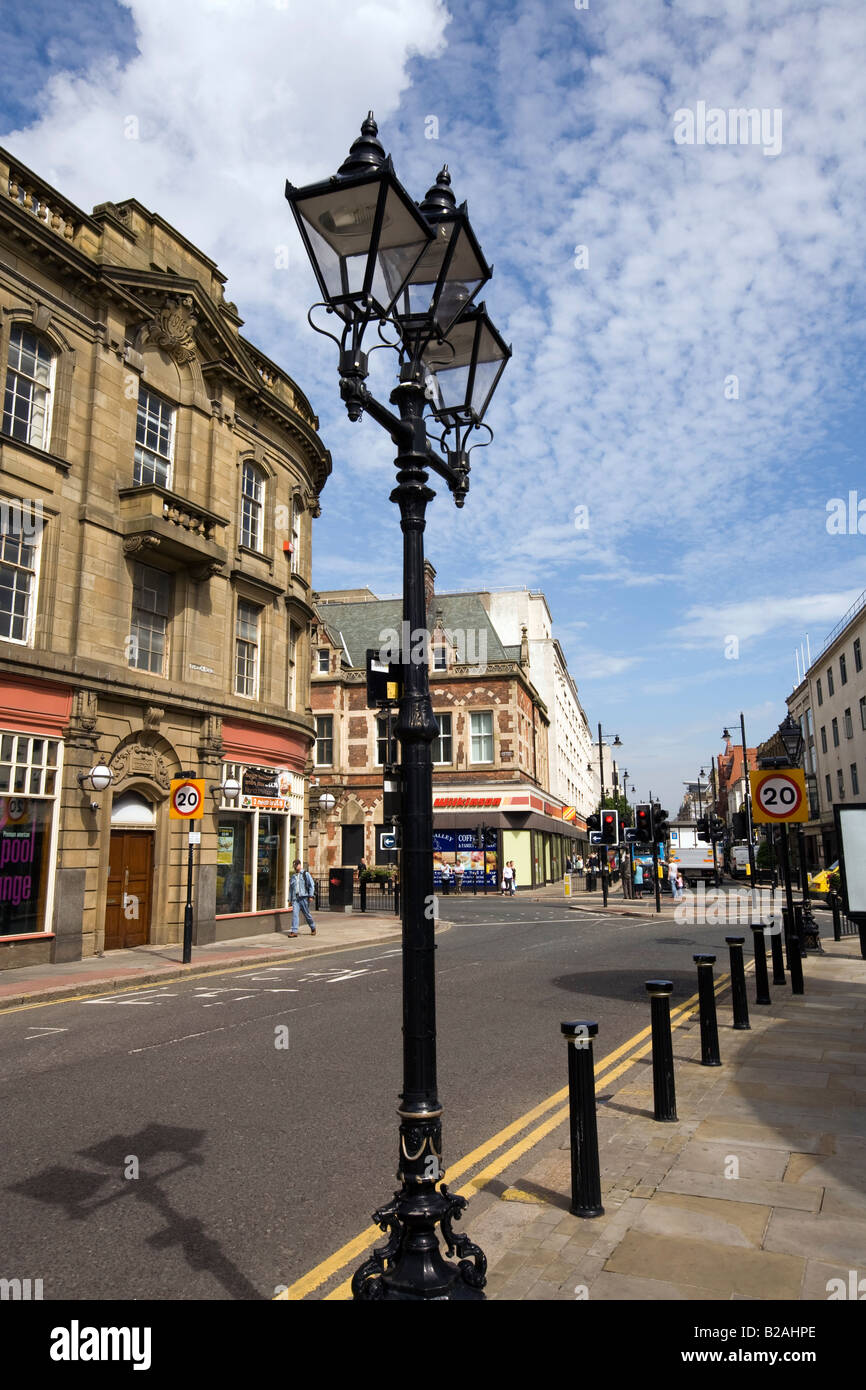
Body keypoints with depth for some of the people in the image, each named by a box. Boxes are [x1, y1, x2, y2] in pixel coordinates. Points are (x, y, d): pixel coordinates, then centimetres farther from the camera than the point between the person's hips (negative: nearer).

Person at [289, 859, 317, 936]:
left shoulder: (306, 874, 3)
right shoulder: (293, 876, 18)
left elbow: (311, 885, -1)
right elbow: (291, 888, 23)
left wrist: (311, 895, -10)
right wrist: (289, 899, 17)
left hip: (303, 897, -4)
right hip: (295, 898, 4)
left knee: (307, 914, 3)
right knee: (295, 913, -11)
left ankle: (313, 928, 23)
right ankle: (294, 931, -14)